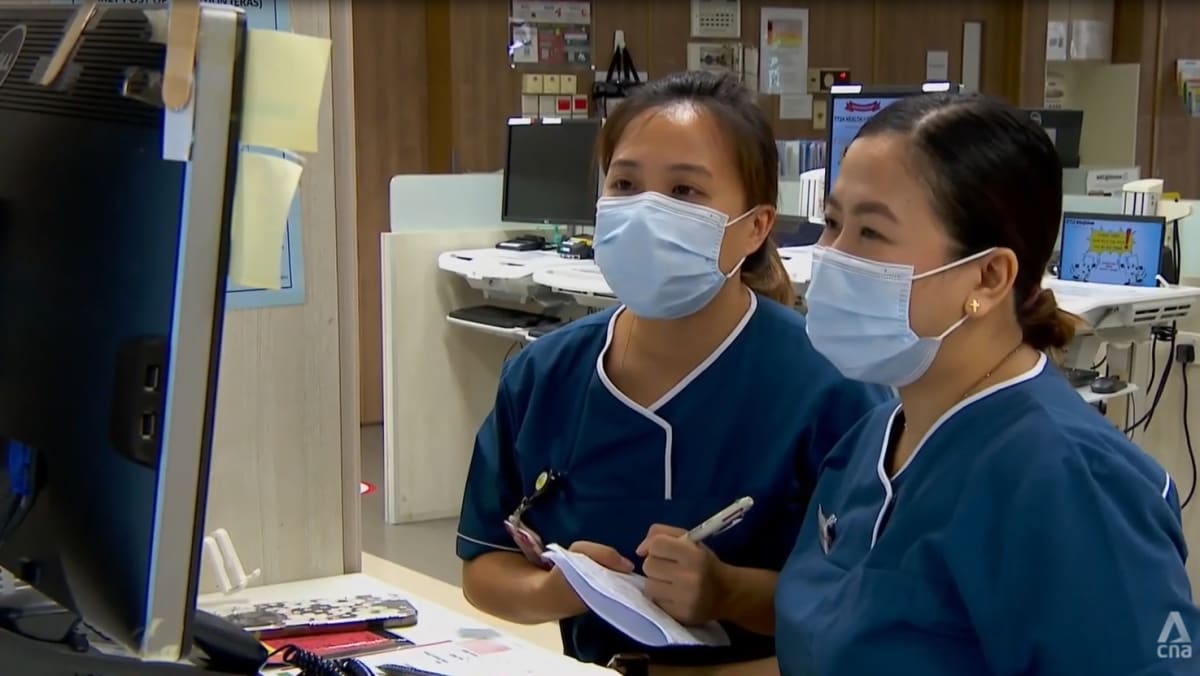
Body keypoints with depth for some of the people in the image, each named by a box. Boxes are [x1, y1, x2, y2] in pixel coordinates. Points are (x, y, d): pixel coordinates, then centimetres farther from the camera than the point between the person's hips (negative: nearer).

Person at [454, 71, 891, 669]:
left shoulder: (829, 382, -13)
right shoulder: (540, 376, 0)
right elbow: (484, 569, 8)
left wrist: (728, 593, -23)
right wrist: (550, 590, -11)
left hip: (754, 667, -4)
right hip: (591, 663, 5)